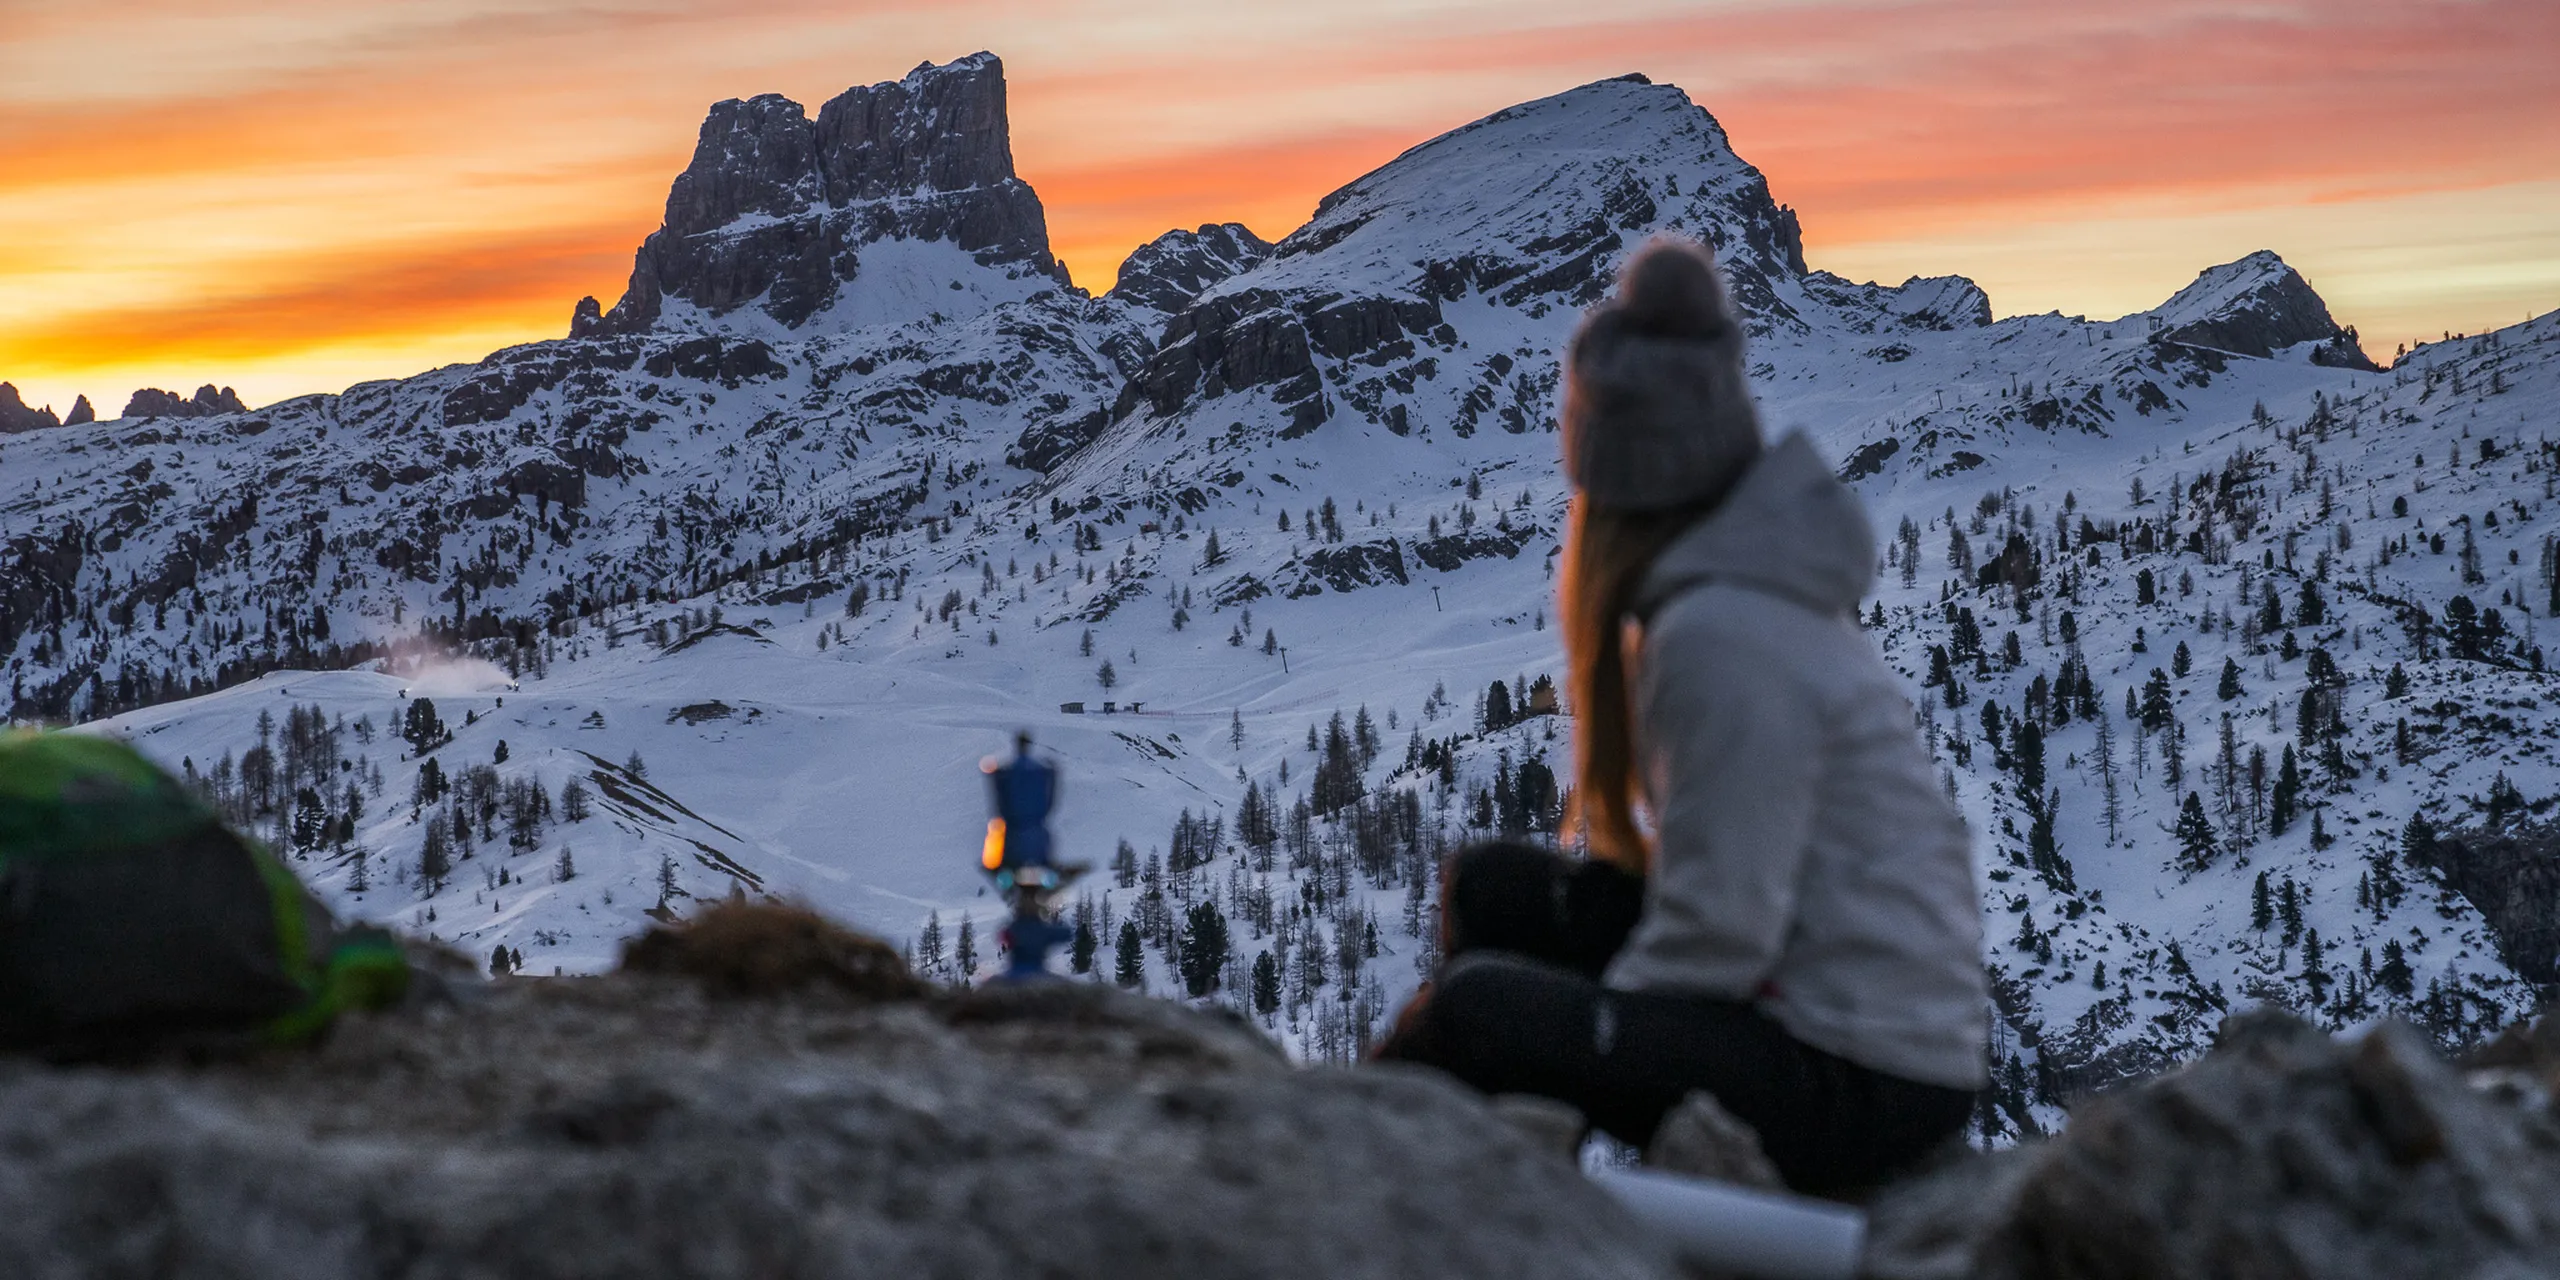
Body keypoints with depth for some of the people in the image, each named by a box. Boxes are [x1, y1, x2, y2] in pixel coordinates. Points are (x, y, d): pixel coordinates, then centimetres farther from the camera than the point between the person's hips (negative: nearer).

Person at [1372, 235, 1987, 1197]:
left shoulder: (1720, 636, -22)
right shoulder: (1754, 589, 7)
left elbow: (1720, 932, -21)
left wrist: (1575, 1039, -7)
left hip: (1864, 1090, -10)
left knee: (1475, 1013, -23)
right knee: (1496, 889, 9)